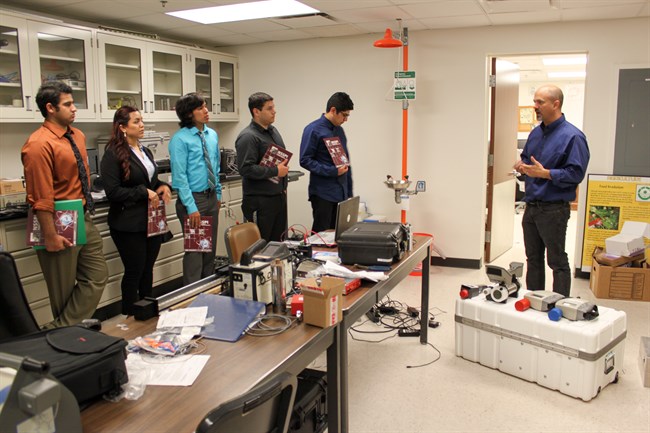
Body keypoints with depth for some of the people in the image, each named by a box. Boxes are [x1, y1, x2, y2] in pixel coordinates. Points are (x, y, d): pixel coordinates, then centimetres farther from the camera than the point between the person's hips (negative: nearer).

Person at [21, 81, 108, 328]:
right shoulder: (39, 144, -18)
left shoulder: (77, 136, 8)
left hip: (84, 219, 8)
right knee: (64, 289, 5)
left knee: (97, 277, 8)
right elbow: (41, 198, -20)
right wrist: (50, 237, -20)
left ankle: (63, 330, 15)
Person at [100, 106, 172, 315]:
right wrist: (144, 192, -19)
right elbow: (112, 192, -17)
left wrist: (163, 186, 2)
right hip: (129, 225, -7)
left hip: (152, 221, 7)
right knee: (134, 271, 4)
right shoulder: (113, 155, -12)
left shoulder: (145, 152, 12)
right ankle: (130, 318, 20)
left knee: (147, 269, 15)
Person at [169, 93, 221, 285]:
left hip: (211, 197, 7)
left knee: (211, 247, 15)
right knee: (194, 248, 1)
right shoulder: (180, 139, -14)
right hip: (193, 198, -7)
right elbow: (179, 176, -17)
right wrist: (191, 207, -19)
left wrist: (218, 194, 15)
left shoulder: (212, 135, 7)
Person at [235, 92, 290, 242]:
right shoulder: (247, 137, -15)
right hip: (260, 201, -8)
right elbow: (246, 168, -24)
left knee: (277, 241, 15)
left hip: (279, 196, 8)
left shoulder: (273, 131, 13)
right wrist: (275, 171, -18)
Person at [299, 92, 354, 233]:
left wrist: (349, 192, 15)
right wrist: (333, 171, -19)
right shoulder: (313, 130, -8)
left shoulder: (339, 130, 13)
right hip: (323, 193, -6)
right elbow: (305, 160, -13)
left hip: (341, 193, 7)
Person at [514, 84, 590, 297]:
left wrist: (545, 173, -24)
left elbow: (576, 174, -19)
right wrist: (521, 165, 3)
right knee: (533, 259, 16)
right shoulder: (536, 133, 11)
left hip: (553, 209, -8)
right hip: (531, 206, 8)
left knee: (557, 262, 2)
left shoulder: (572, 136, -13)